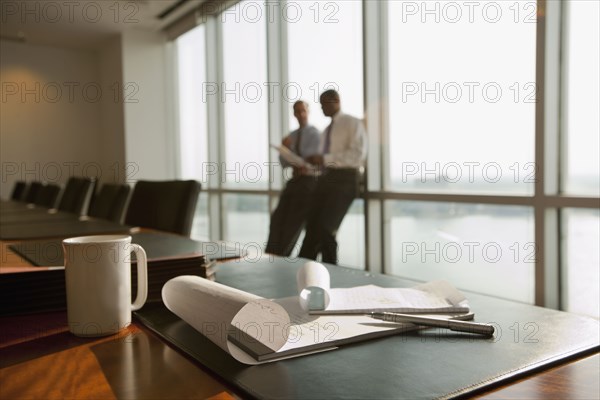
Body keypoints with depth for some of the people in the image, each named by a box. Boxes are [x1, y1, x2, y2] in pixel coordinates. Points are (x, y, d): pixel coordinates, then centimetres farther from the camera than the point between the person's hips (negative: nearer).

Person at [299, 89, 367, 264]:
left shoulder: (353, 123, -1)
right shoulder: (327, 130, 22)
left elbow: (358, 154, -15)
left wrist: (324, 158, -19)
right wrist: (316, 161, 2)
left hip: (345, 179, -7)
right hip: (325, 178, 7)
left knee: (326, 228, -14)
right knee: (312, 228, 0)